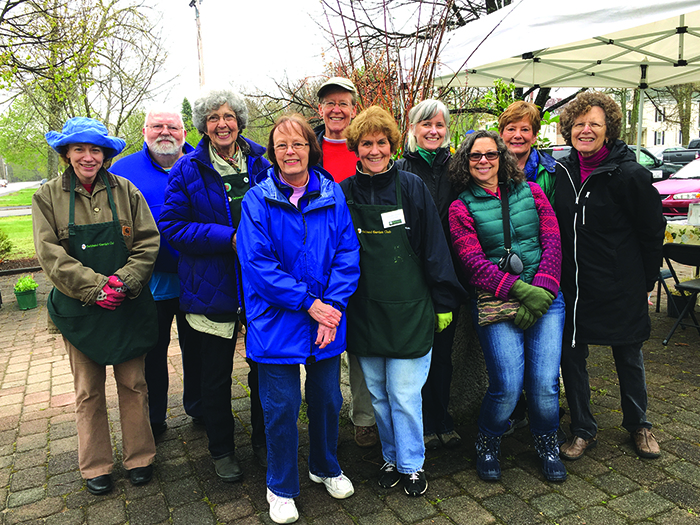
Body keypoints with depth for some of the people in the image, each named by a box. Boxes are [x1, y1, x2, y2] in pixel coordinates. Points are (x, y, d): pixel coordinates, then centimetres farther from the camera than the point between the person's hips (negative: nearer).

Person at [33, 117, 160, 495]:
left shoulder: (125, 191, 1)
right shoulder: (48, 196, 1)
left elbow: (148, 242, -2)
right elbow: (51, 254, -6)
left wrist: (123, 281, -16)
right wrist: (95, 287, -16)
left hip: (128, 305, 0)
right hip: (80, 308, 0)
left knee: (133, 385, 9)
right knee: (88, 391, 11)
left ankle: (140, 457, 25)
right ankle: (95, 467, 26)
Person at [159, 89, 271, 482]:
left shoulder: (261, 164, 5)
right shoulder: (188, 170, -2)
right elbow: (172, 227, -7)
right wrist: (228, 237, -18)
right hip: (212, 288, -2)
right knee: (216, 375, 11)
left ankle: (264, 440, 35)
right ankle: (222, 450, 32)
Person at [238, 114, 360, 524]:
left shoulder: (332, 194, 1)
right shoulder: (258, 200, -6)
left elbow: (348, 253, -2)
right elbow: (257, 263, -13)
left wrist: (333, 306, -14)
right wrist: (308, 302, -17)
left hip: (327, 320, 3)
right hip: (278, 322, -2)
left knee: (328, 398, 17)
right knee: (282, 407, 7)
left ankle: (326, 467, 44)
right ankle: (281, 488, 32)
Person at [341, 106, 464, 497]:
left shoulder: (412, 187, -3)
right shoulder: (345, 193, 3)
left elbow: (434, 247, -1)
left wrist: (444, 302, -2)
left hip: (408, 309, -2)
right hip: (364, 312, 3)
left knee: (404, 394, 3)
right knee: (378, 393, 14)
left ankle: (412, 464, 26)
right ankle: (391, 457, 35)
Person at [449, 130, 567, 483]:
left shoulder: (530, 191, 12)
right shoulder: (461, 207, 5)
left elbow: (552, 242, 5)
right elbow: (474, 263, -5)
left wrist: (541, 290, -9)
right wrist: (521, 290, -16)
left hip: (545, 297, 3)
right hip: (494, 302, -2)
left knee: (545, 383, -5)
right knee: (508, 386, -11)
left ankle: (546, 442, 26)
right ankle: (487, 443, 20)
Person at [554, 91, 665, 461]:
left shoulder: (629, 175, -13)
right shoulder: (561, 171, 1)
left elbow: (653, 232, -4)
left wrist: (645, 283, -1)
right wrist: (555, 276, 10)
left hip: (621, 289, -3)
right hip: (572, 287, 4)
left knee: (629, 359, 15)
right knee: (571, 356, 9)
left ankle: (638, 425, 39)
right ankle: (583, 430, 28)